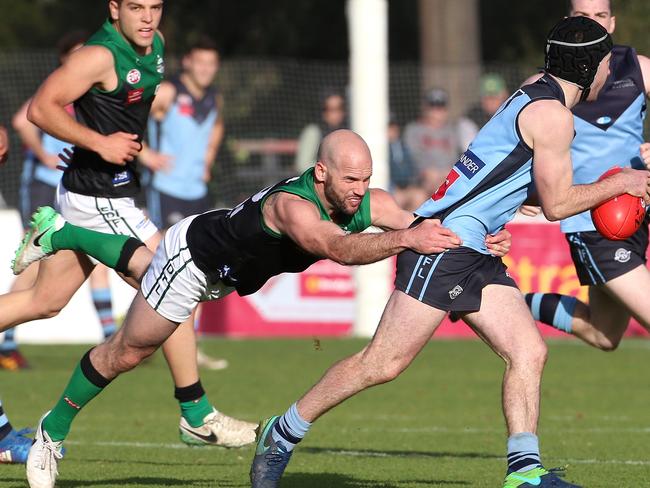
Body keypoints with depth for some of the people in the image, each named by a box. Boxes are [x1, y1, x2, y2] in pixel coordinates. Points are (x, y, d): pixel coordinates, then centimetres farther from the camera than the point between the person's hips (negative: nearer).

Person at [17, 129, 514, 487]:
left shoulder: (369, 201, -24)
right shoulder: (292, 205, -46)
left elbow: (425, 228, -23)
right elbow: (340, 249, -63)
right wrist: (405, 238, -76)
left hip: (232, 269, 8)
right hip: (194, 251, -8)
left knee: (144, 269, 36)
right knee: (127, 351, 7)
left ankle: (59, 232, 59)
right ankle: (53, 431, 27)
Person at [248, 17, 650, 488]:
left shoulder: (536, 96, 17)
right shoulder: (552, 115, -12)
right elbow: (556, 204, -11)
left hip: (478, 255, 10)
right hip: (444, 245, -10)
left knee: (529, 352, -3)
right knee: (384, 363, -8)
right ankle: (282, 434, 3)